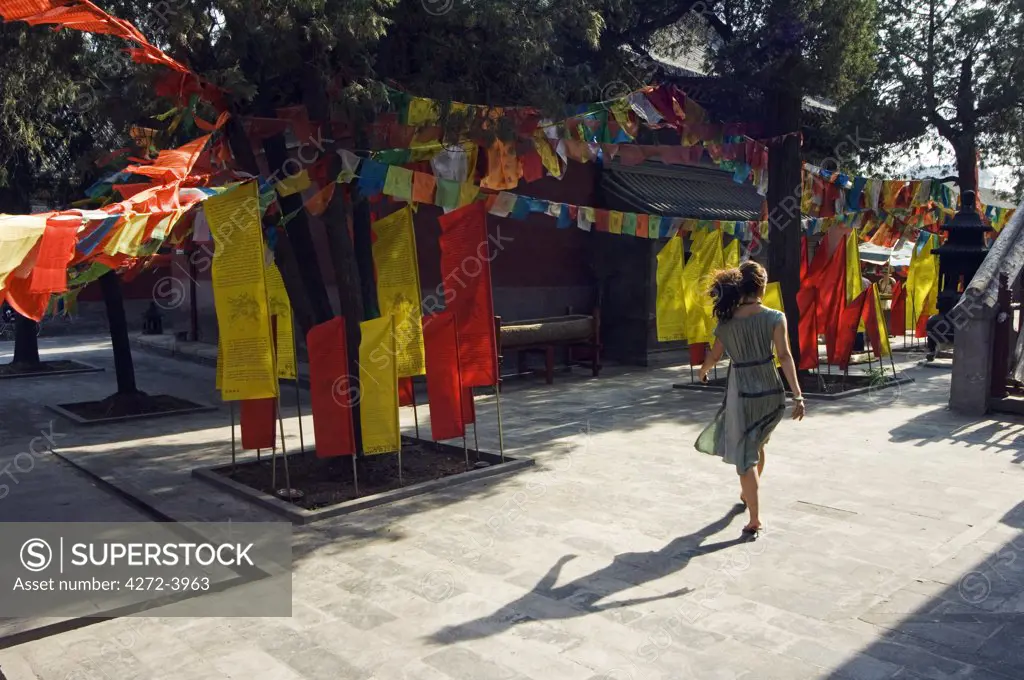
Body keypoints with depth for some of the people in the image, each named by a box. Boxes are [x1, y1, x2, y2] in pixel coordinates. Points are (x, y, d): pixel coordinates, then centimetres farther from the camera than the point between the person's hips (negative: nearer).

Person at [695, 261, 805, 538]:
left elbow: (714, 356, 7)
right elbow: (784, 356, -14)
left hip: (741, 393, -2)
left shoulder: (727, 320, -2)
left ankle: (754, 520, -2)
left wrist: (702, 372, 29)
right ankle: (749, 494, 48)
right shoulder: (774, 317, -6)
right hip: (770, 392, 2)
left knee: (745, 453, 3)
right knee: (757, 443, 25)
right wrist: (798, 395, -16)